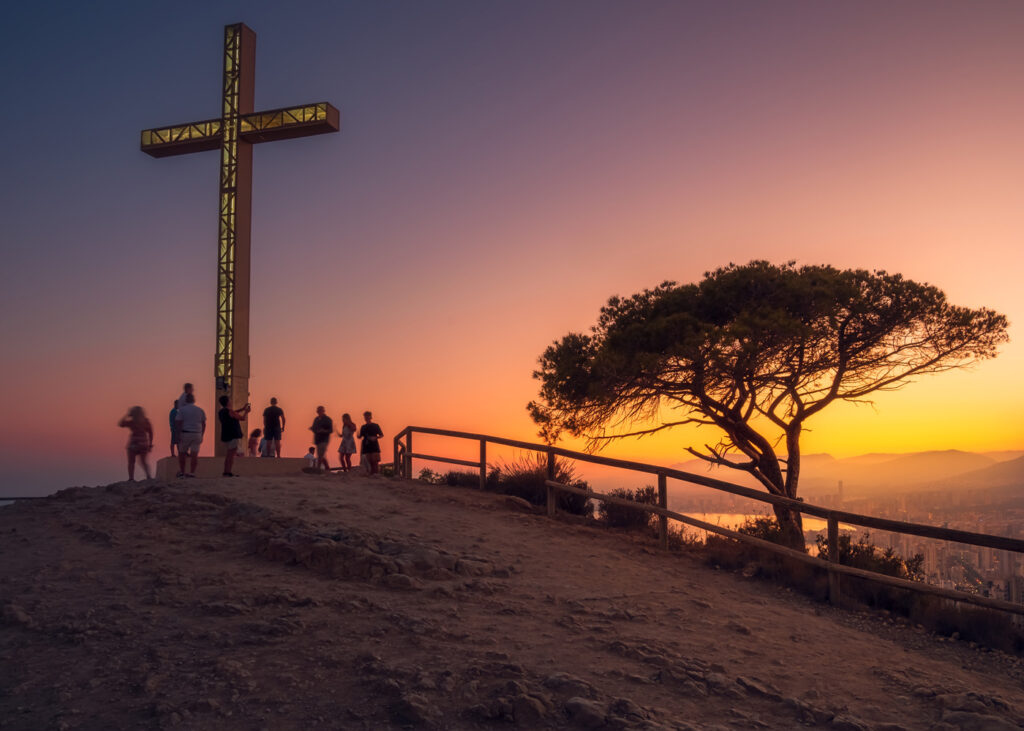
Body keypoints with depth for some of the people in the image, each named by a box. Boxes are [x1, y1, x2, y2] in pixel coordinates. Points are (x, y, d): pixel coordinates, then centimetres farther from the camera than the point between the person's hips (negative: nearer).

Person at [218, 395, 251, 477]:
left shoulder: (220, 412, 10)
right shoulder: (229, 411, -15)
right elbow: (242, 418, -7)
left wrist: (242, 409, 28)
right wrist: (247, 411, 12)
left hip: (226, 436, 9)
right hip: (233, 436, -9)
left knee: (228, 455, 14)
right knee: (231, 454, -7)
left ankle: (226, 472, 15)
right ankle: (228, 472, -10)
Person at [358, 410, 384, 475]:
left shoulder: (375, 426, 5)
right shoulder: (363, 427, 14)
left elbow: (381, 435, 5)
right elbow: (360, 436, 14)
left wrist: (375, 437, -13)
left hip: (374, 446, -3)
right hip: (366, 447, 3)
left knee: (375, 461, -10)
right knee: (367, 462, -3)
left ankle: (375, 473, -9)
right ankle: (368, 474, 0)